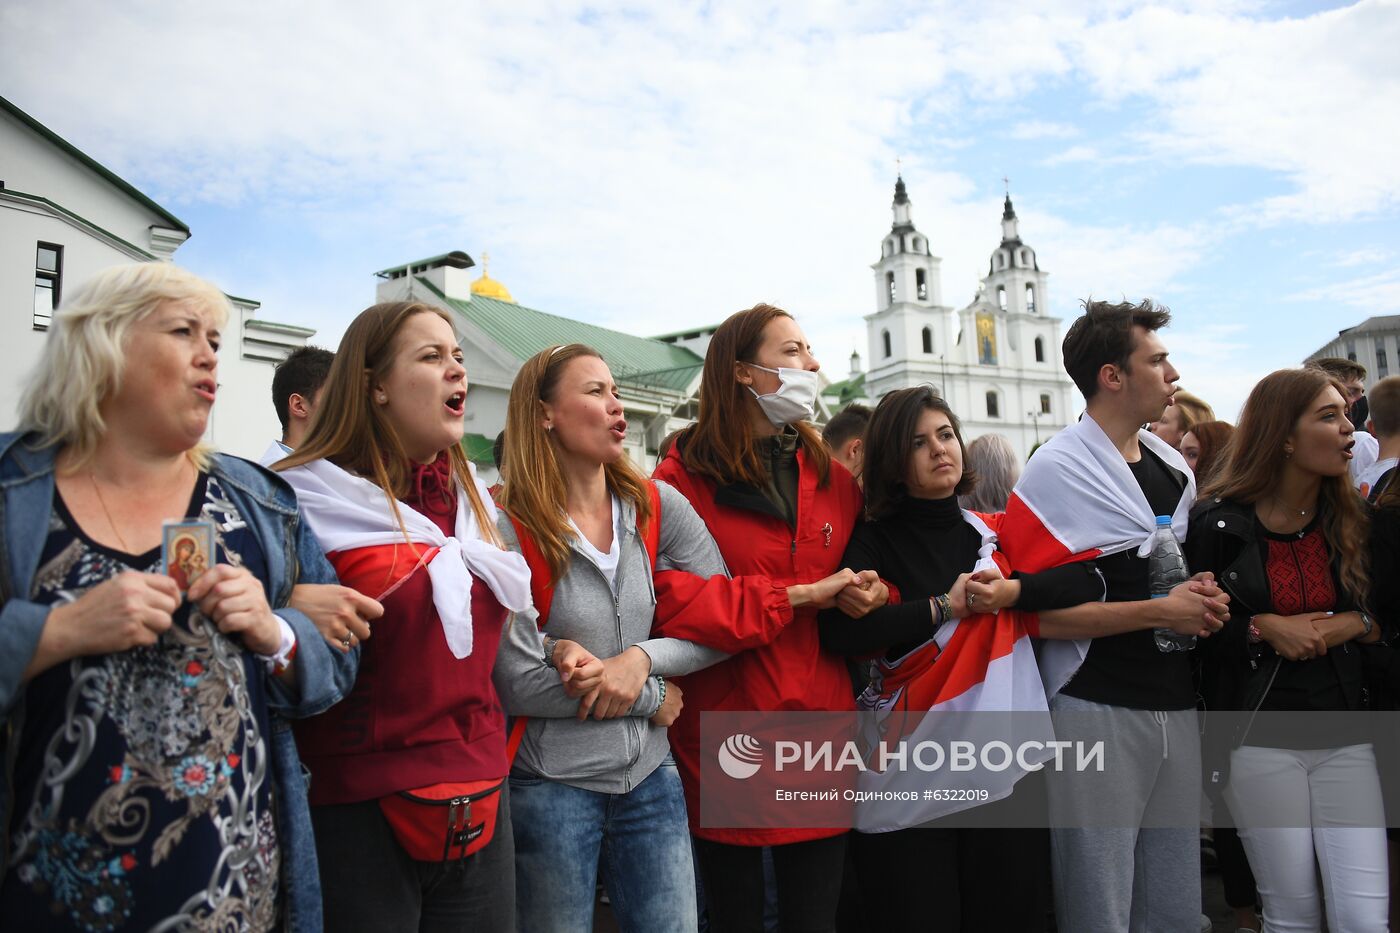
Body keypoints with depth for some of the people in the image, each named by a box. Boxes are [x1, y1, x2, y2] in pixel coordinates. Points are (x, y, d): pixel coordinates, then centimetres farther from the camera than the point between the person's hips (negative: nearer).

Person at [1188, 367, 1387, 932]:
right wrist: (1262, 629, -16)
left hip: (1345, 737, 3)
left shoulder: (1353, 519, 5)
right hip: (1260, 739, -3)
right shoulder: (1219, 524, -7)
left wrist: (1355, 624, -8)